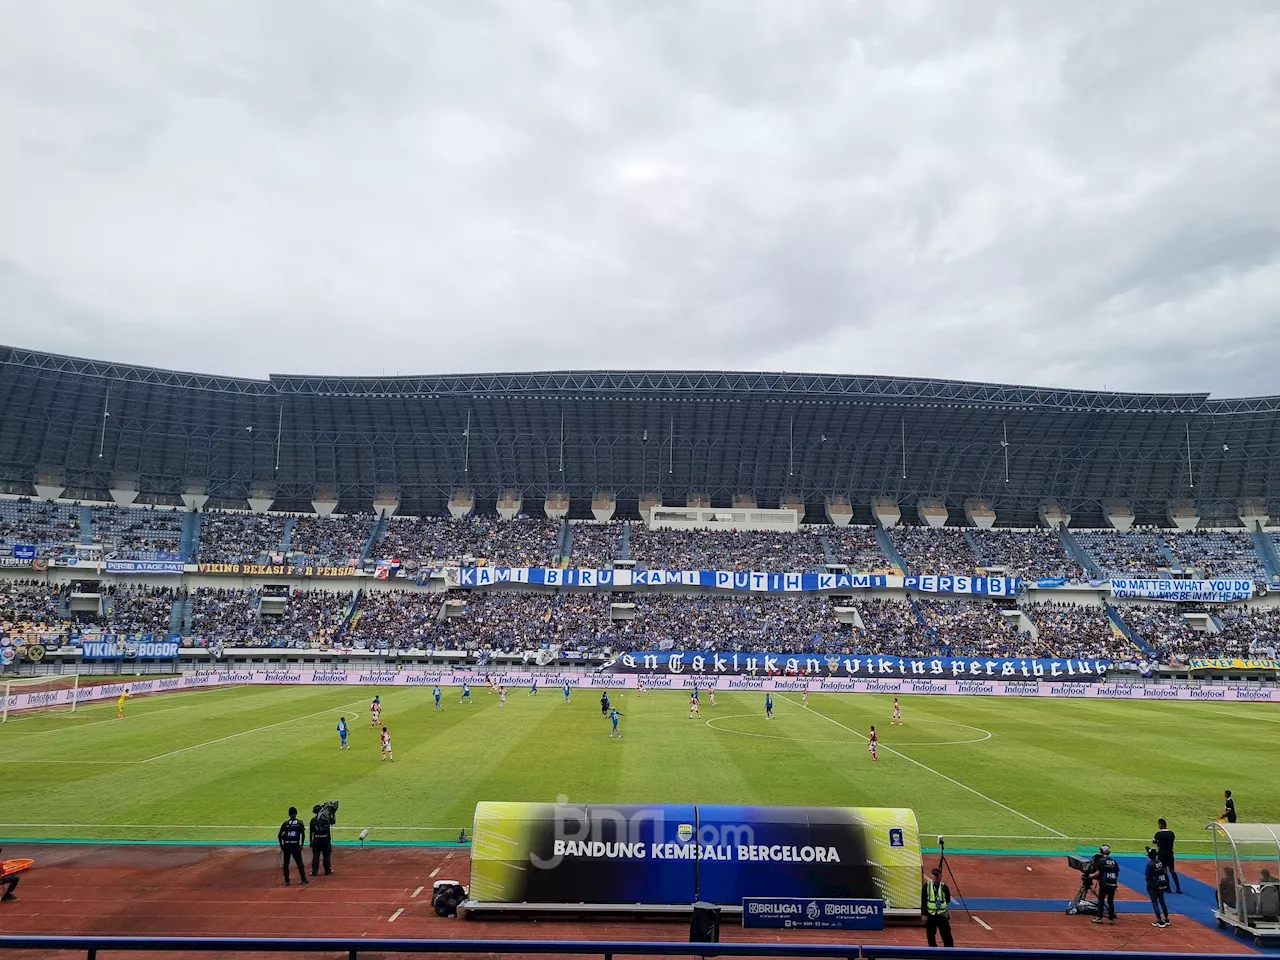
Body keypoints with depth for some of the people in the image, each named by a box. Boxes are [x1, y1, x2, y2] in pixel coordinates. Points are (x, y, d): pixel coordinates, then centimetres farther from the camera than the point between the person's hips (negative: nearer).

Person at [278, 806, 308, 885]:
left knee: (286, 864, 10)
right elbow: (303, 834, -1)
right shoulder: (300, 822, 4)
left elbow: (279, 835, 2)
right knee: (299, 862, 10)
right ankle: (303, 878, 10)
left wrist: (281, 845, 13)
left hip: (286, 845, 1)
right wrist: (302, 845, 8)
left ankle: (287, 881, 8)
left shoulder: (285, 823, 6)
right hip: (296, 845, 0)